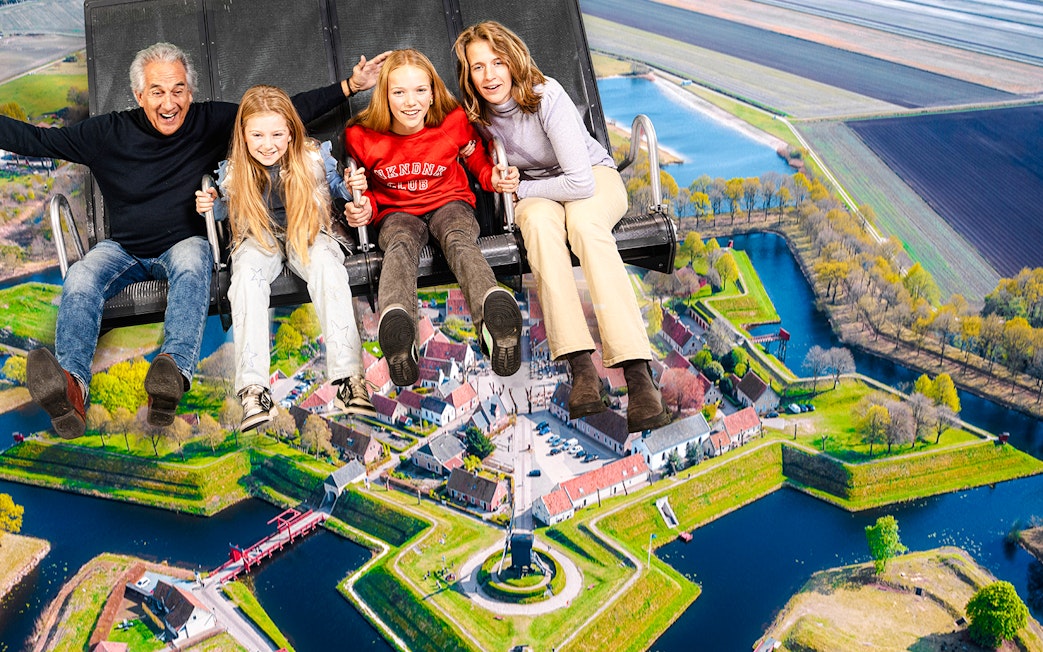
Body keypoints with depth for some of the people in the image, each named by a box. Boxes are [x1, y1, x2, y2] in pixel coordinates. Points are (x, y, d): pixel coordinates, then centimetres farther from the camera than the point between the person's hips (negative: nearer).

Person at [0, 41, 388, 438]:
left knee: (192, 263, -37)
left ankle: (175, 369, -60)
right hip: (122, 250, 2)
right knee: (80, 279, -29)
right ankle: (71, 384, -51)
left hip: (184, 244, -1)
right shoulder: (108, 133, -1)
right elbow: (35, 140, 5)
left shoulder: (212, 122, -2)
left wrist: (349, 87, -2)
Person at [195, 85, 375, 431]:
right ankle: (252, 388, -39)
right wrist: (209, 206, -9)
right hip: (259, 237, 1)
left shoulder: (314, 159, -9)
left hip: (306, 232, -1)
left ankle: (349, 376, -39)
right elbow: (228, 209, 13)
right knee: (246, 275, -32)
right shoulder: (233, 171, -6)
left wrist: (352, 188, -12)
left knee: (328, 267, -33)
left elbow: (336, 187, 10)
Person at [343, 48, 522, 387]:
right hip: (397, 212, 0)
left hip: (450, 202, 0)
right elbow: (364, 187, 11)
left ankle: (494, 309, -72)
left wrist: (494, 177, -10)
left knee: (458, 239, -37)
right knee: (400, 244, -38)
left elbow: (478, 160, 13)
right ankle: (395, 319, -71)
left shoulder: (454, 121, -6)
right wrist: (364, 208, -12)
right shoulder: (361, 137, -7)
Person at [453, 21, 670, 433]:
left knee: (583, 220, -39)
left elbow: (581, 182, -28)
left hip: (595, 178, -3)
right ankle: (581, 368, -45)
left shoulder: (547, 96, -23)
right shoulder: (477, 113, -7)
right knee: (540, 221, -35)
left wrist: (520, 189, -16)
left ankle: (638, 372, -49)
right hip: (535, 194, 3)